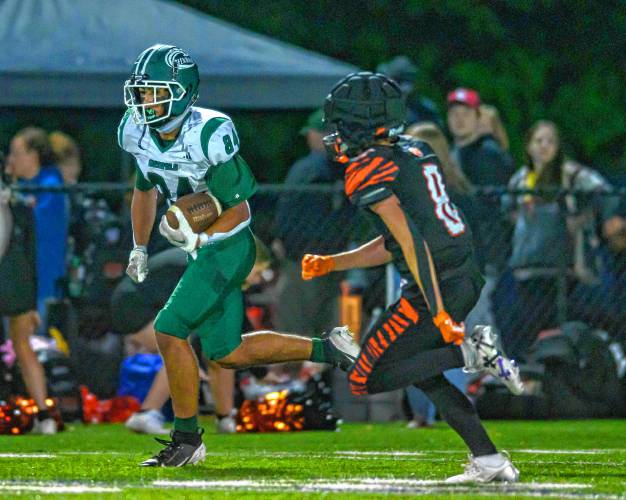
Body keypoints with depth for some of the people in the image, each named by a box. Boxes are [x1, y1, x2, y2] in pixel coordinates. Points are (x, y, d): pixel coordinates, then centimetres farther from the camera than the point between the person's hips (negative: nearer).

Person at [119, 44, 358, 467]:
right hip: (201, 248, 8)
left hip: (228, 246, -8)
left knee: (170, 331, -15)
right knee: (227, 354, 12)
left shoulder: (209, 136, -26)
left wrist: (199, 238, -32)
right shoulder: (137, 133, -5)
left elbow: (238, 208, -17)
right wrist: (140, 248, 16)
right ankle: (326, 349, 26)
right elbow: (145, 188, 16)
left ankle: (187, 439, -2)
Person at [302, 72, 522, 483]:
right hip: (468, 278, 9)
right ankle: (489, 461, 16)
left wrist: (439, 314, -22)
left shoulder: (367, 170, -11)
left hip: (438, 285, -9)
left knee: (368, 379, 0)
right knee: (418, 369, 24)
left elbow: (412, 241, -20)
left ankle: (470, 351, -10)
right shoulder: (414, 151, 16)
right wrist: (331, 264, 25)